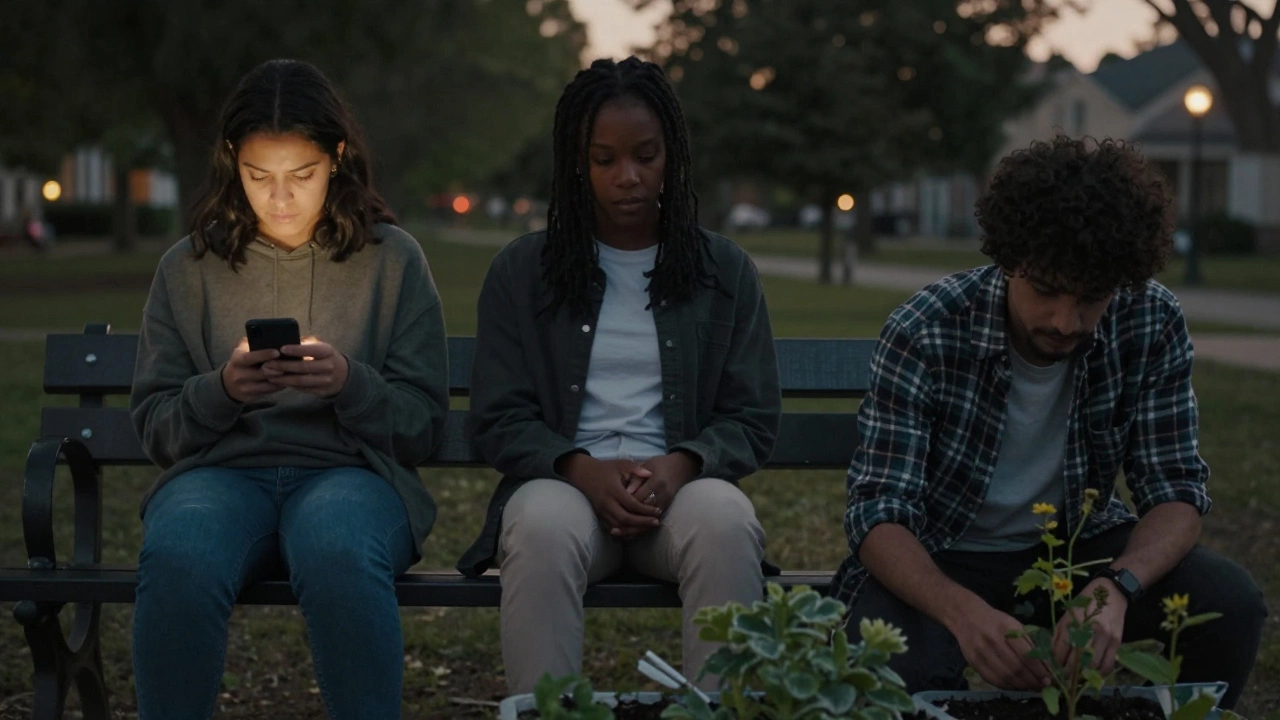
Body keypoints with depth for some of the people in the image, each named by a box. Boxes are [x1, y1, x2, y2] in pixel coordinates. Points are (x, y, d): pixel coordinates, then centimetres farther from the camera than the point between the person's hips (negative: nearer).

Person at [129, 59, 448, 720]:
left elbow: (422, 425, 7)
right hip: (221, 469, 1)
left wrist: (350, 383, -13)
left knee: (339, 555, -39)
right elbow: (154, 427, 12)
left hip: (349, 470, -1)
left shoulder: (392, 259, 10)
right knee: (177, 559, -36)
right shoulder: (188, 268, 14)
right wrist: (221, 389, -9)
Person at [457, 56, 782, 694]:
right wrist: (583, 469, -15)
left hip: (683, 484, 1)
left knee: (727, 523, -35)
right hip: (563, 481, 0)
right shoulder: (521, 273, 10)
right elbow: (499, 419, 5)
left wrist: (679, 466, -13)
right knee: (543, 526, -37)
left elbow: (752, 420, 8)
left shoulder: (724, 271, 11)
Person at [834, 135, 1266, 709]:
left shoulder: (1153, 325, -13)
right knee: (899, 666, -35)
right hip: (939, 561, -3)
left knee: (1230, 605, -22)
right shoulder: (923, 333, -22)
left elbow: (1176, 490, -11)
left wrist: (1116, 587, -34)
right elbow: (879, 513, -24)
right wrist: (964, 611, -45)